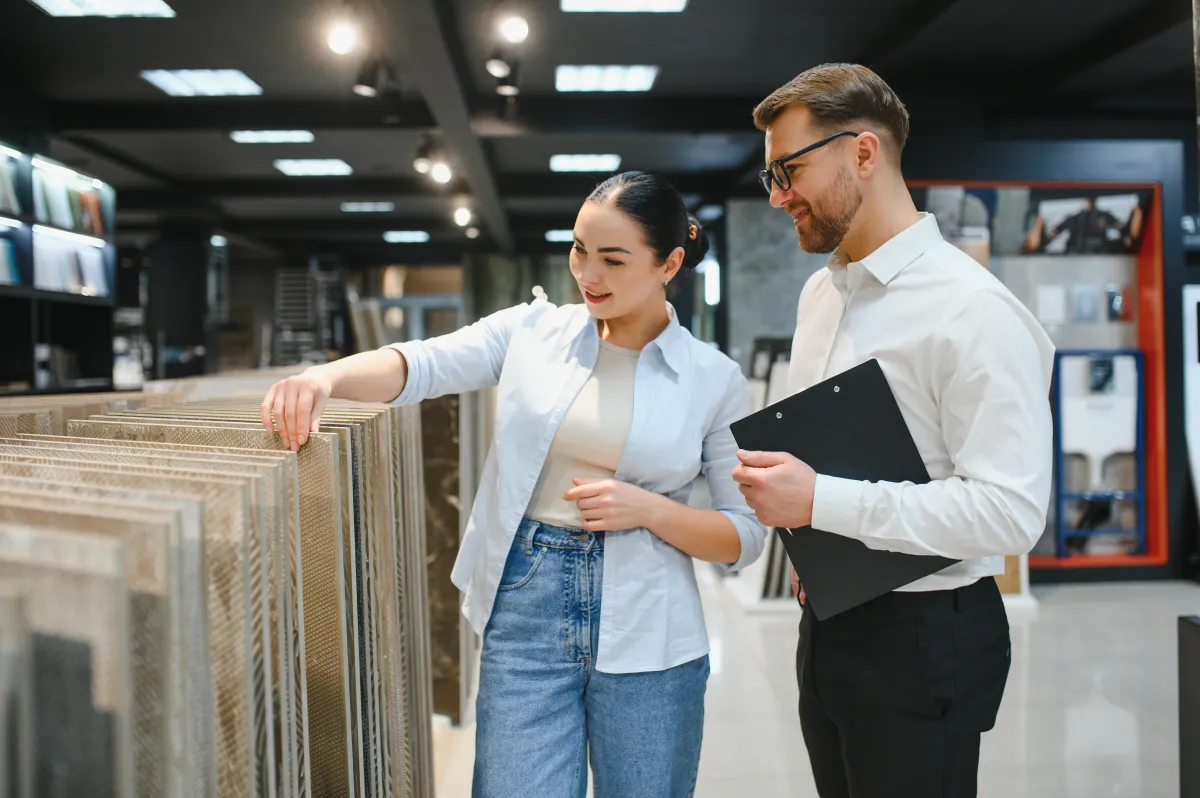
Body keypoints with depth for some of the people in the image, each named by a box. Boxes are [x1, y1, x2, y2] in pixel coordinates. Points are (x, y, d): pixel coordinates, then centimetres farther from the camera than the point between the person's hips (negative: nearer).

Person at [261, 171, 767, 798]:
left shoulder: (715, 381, 0)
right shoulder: (532, 330, 4)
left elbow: (745, 537, 1)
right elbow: (422, 364, -9)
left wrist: (648, 509, -15)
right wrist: (327, 376, -29)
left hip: (645, 634, 0)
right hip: (524, 613, 0)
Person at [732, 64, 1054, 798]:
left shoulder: (972, 311, -19)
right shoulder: (821, 292, 9)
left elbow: (1012, 510, -25)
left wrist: (820, 502, -27)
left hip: (924, 635, -8)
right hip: (831, 621, 8)